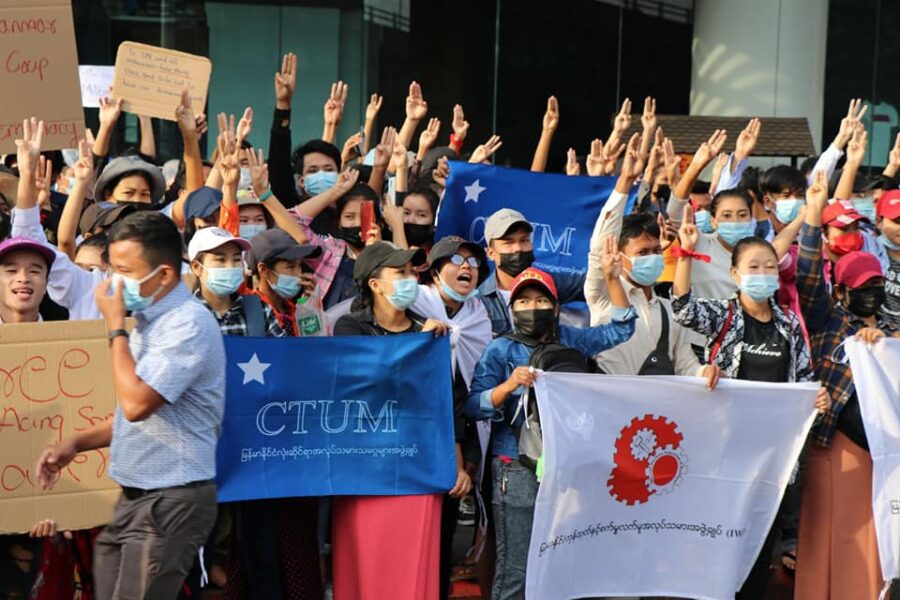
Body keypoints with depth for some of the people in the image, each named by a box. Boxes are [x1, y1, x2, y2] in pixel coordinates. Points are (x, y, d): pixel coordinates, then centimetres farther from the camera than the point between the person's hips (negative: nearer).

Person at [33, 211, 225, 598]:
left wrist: (115, 326, -14)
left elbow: (136, 403, -24)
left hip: (172, 501, -9)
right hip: (135, 497, 9)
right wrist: (76, 444, 12)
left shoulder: (188, 323, -17)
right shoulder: (149, 321, 13)